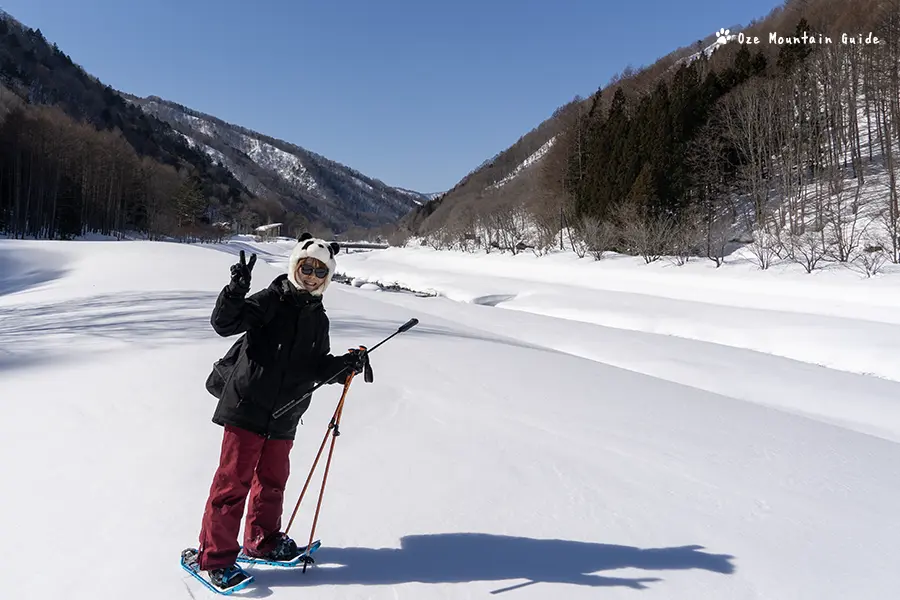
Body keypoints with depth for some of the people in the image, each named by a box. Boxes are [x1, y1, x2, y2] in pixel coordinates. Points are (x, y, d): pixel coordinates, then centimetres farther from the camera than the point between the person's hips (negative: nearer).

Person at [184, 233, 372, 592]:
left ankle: (262, 541, 36)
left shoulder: (318, 320, 11)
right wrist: (237, 289, -32)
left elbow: (317, 368, 11)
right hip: (247, 407, -6)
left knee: (273, 480, 17)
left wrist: (346, 364, -5)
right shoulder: (271, 301, -7)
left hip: (284, 419, 6)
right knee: (234, 481, 0)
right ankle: (214, 555, 14)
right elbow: (224, 323, -17)